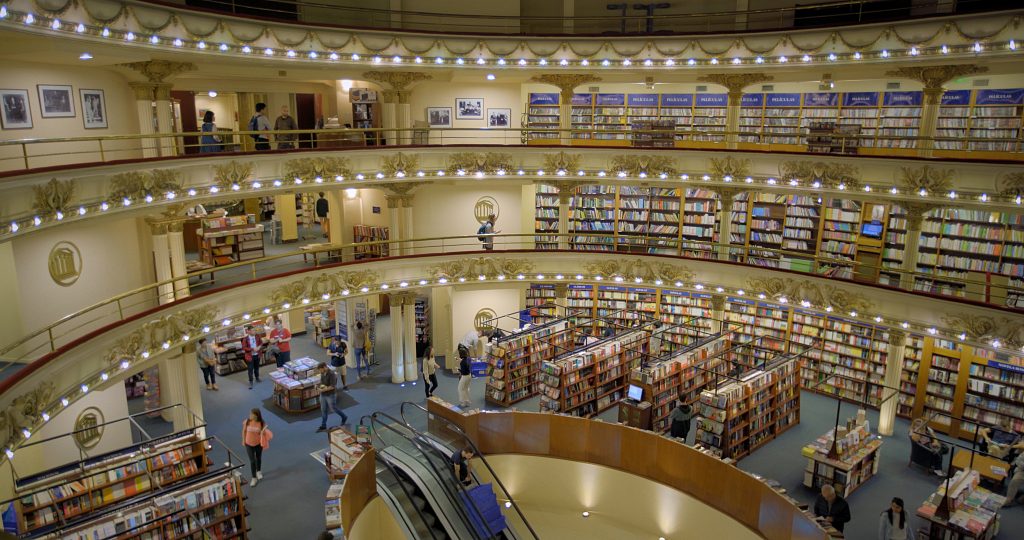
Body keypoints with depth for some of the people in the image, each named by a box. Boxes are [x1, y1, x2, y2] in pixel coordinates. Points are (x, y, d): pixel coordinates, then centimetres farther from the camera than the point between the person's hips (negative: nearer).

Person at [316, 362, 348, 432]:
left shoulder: (331, 374, -23)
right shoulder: (322, 374, 1)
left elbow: (332, 386, -26)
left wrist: (323, 390, -23)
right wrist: (320, 386, -4)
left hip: (330, 395, -7)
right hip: (323, 395, 7)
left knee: (333, 408, 8)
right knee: (323, 410, 11)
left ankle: (344, 417, 31)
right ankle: (323, 426, 19)